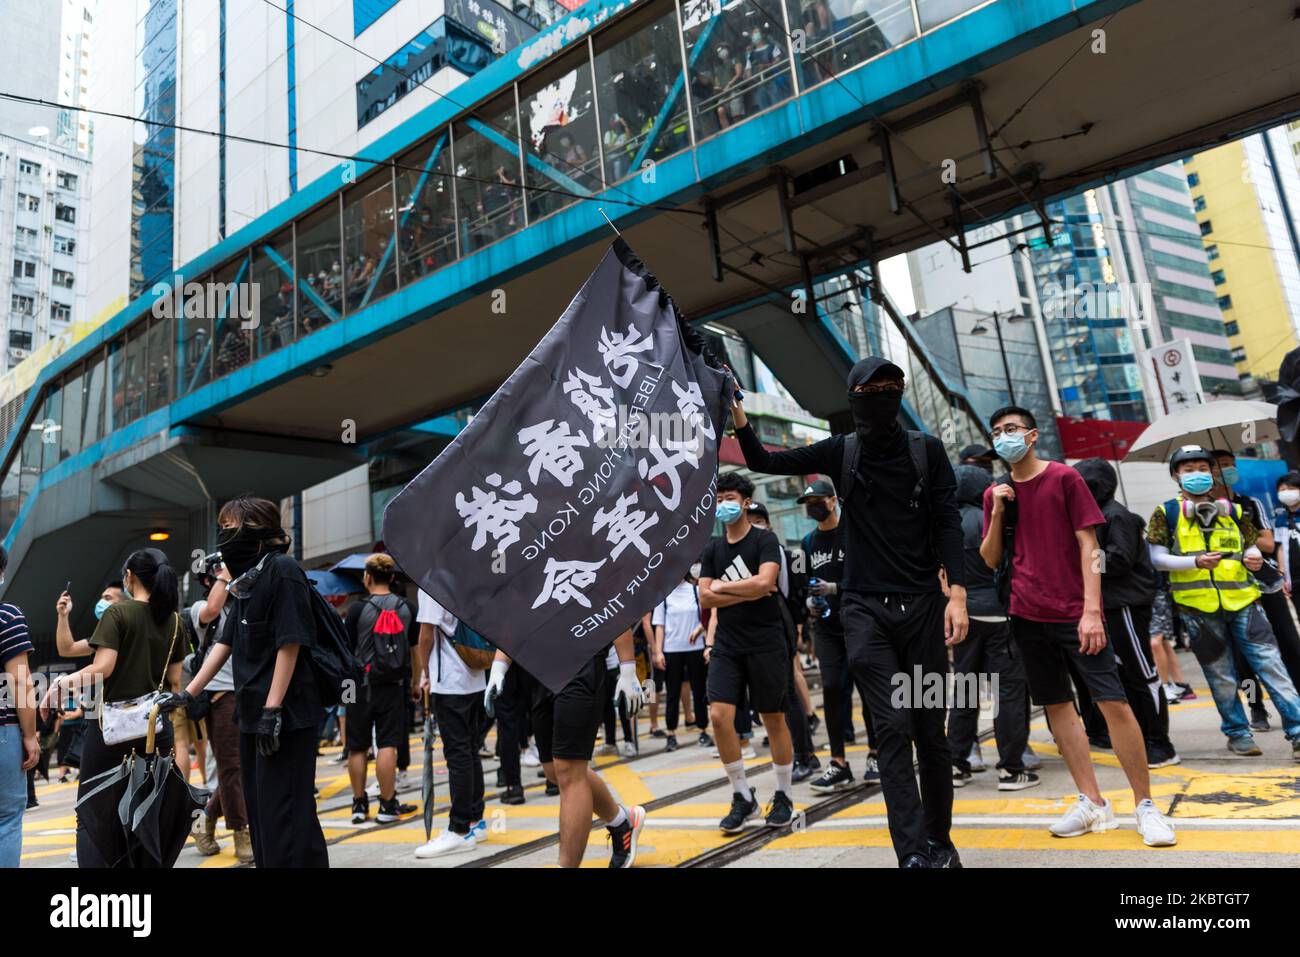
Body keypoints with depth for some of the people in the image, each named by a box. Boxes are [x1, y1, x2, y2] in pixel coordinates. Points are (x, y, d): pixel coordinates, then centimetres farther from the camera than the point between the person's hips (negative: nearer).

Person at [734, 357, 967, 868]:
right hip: (865, 609, 0)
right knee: (893, 726, -7)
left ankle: (940, 840, 24)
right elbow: (764, 461, 6)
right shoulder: (841, 451, 5)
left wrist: (957, 594, -9)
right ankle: (913, 851, -3)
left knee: (930, 728, 7)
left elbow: (947, 523, 1)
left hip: (923, 604, 1)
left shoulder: (927, 450, 4)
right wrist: (737, 413, -9)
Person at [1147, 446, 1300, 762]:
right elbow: (1157, 558, -3)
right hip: (1198, 608, -2)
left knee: (1271, 665, -2)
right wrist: (1196, 561, -18)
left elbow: (1250, 545, 20)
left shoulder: (1232, 510, 11)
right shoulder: (1166, 513, 1)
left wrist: (1252, 558, -4)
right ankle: (1237, 733, 24)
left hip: (1242, 602, 2)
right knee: (1221, 677, 9)